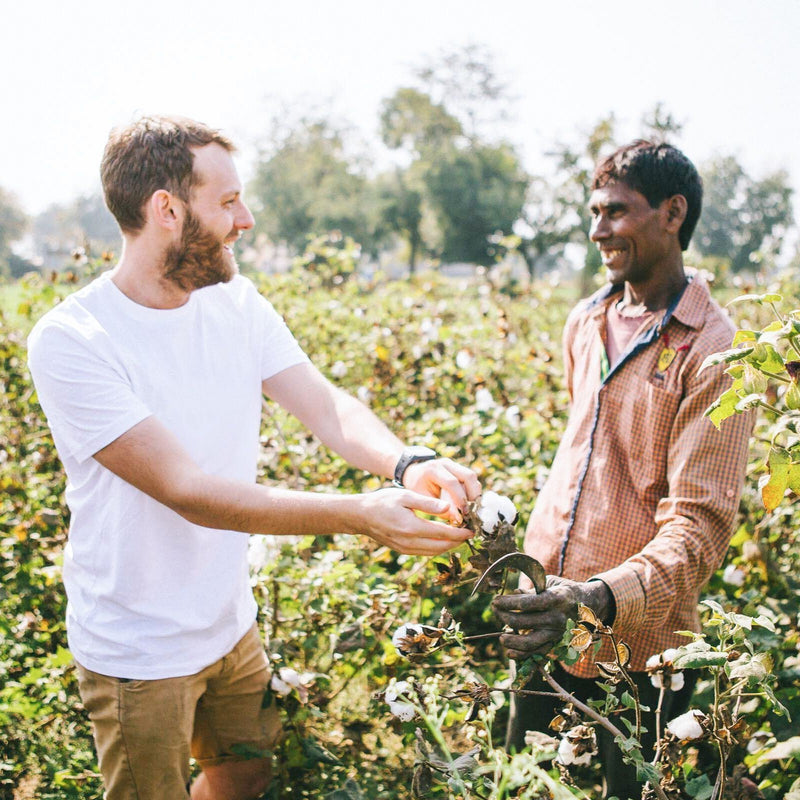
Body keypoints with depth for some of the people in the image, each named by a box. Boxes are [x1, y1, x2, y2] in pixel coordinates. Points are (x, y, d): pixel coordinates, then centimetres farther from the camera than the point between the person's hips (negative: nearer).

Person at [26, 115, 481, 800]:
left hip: (232, 625, 6)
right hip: (138, 656, -6)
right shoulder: (70, 340, -24)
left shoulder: (236, 305, -3)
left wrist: (407, 463, -31)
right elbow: (187, 490, -30)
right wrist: (361, 515, -37)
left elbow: (328, 407, -9)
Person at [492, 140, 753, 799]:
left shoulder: (712, 350, -15)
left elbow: (700, 522, -19)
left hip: (638, 641, -6)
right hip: (547, 620, 6)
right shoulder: (586, 323, 7)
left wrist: (605, 598, -35)